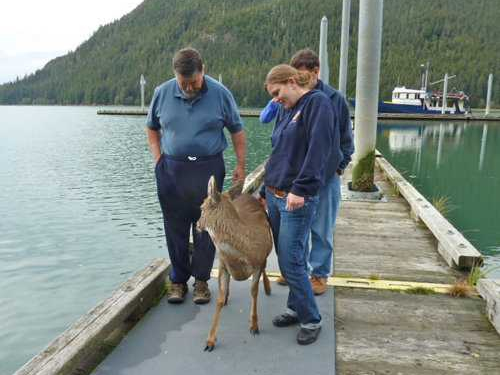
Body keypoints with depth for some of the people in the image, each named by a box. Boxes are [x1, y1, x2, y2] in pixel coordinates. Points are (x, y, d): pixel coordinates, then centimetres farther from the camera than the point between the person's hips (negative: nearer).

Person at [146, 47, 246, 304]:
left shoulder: (220, 94, -4)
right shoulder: (162, 93, 1)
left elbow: (237, 131, 4)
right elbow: (152, 128, 15)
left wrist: (240, 165, 0)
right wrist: (158, 158, 4)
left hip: (209, 169, -1)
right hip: (172, 170, 2)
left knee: (205, 229, 6)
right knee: (175, 228, 8)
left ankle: (201, 280, 22)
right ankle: (178, 280, 24)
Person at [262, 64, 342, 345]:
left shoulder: (317, 102, -8)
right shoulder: (287, 111, 16)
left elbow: (318, 150, -20)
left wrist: (301, 189, -27)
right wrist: (265, 191, 19)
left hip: (297, 199, -8)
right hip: (274, 196, 8)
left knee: (291, 262, -5)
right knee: (286, 258, 14)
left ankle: (311, 320, 13)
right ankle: (296, 308, 30)